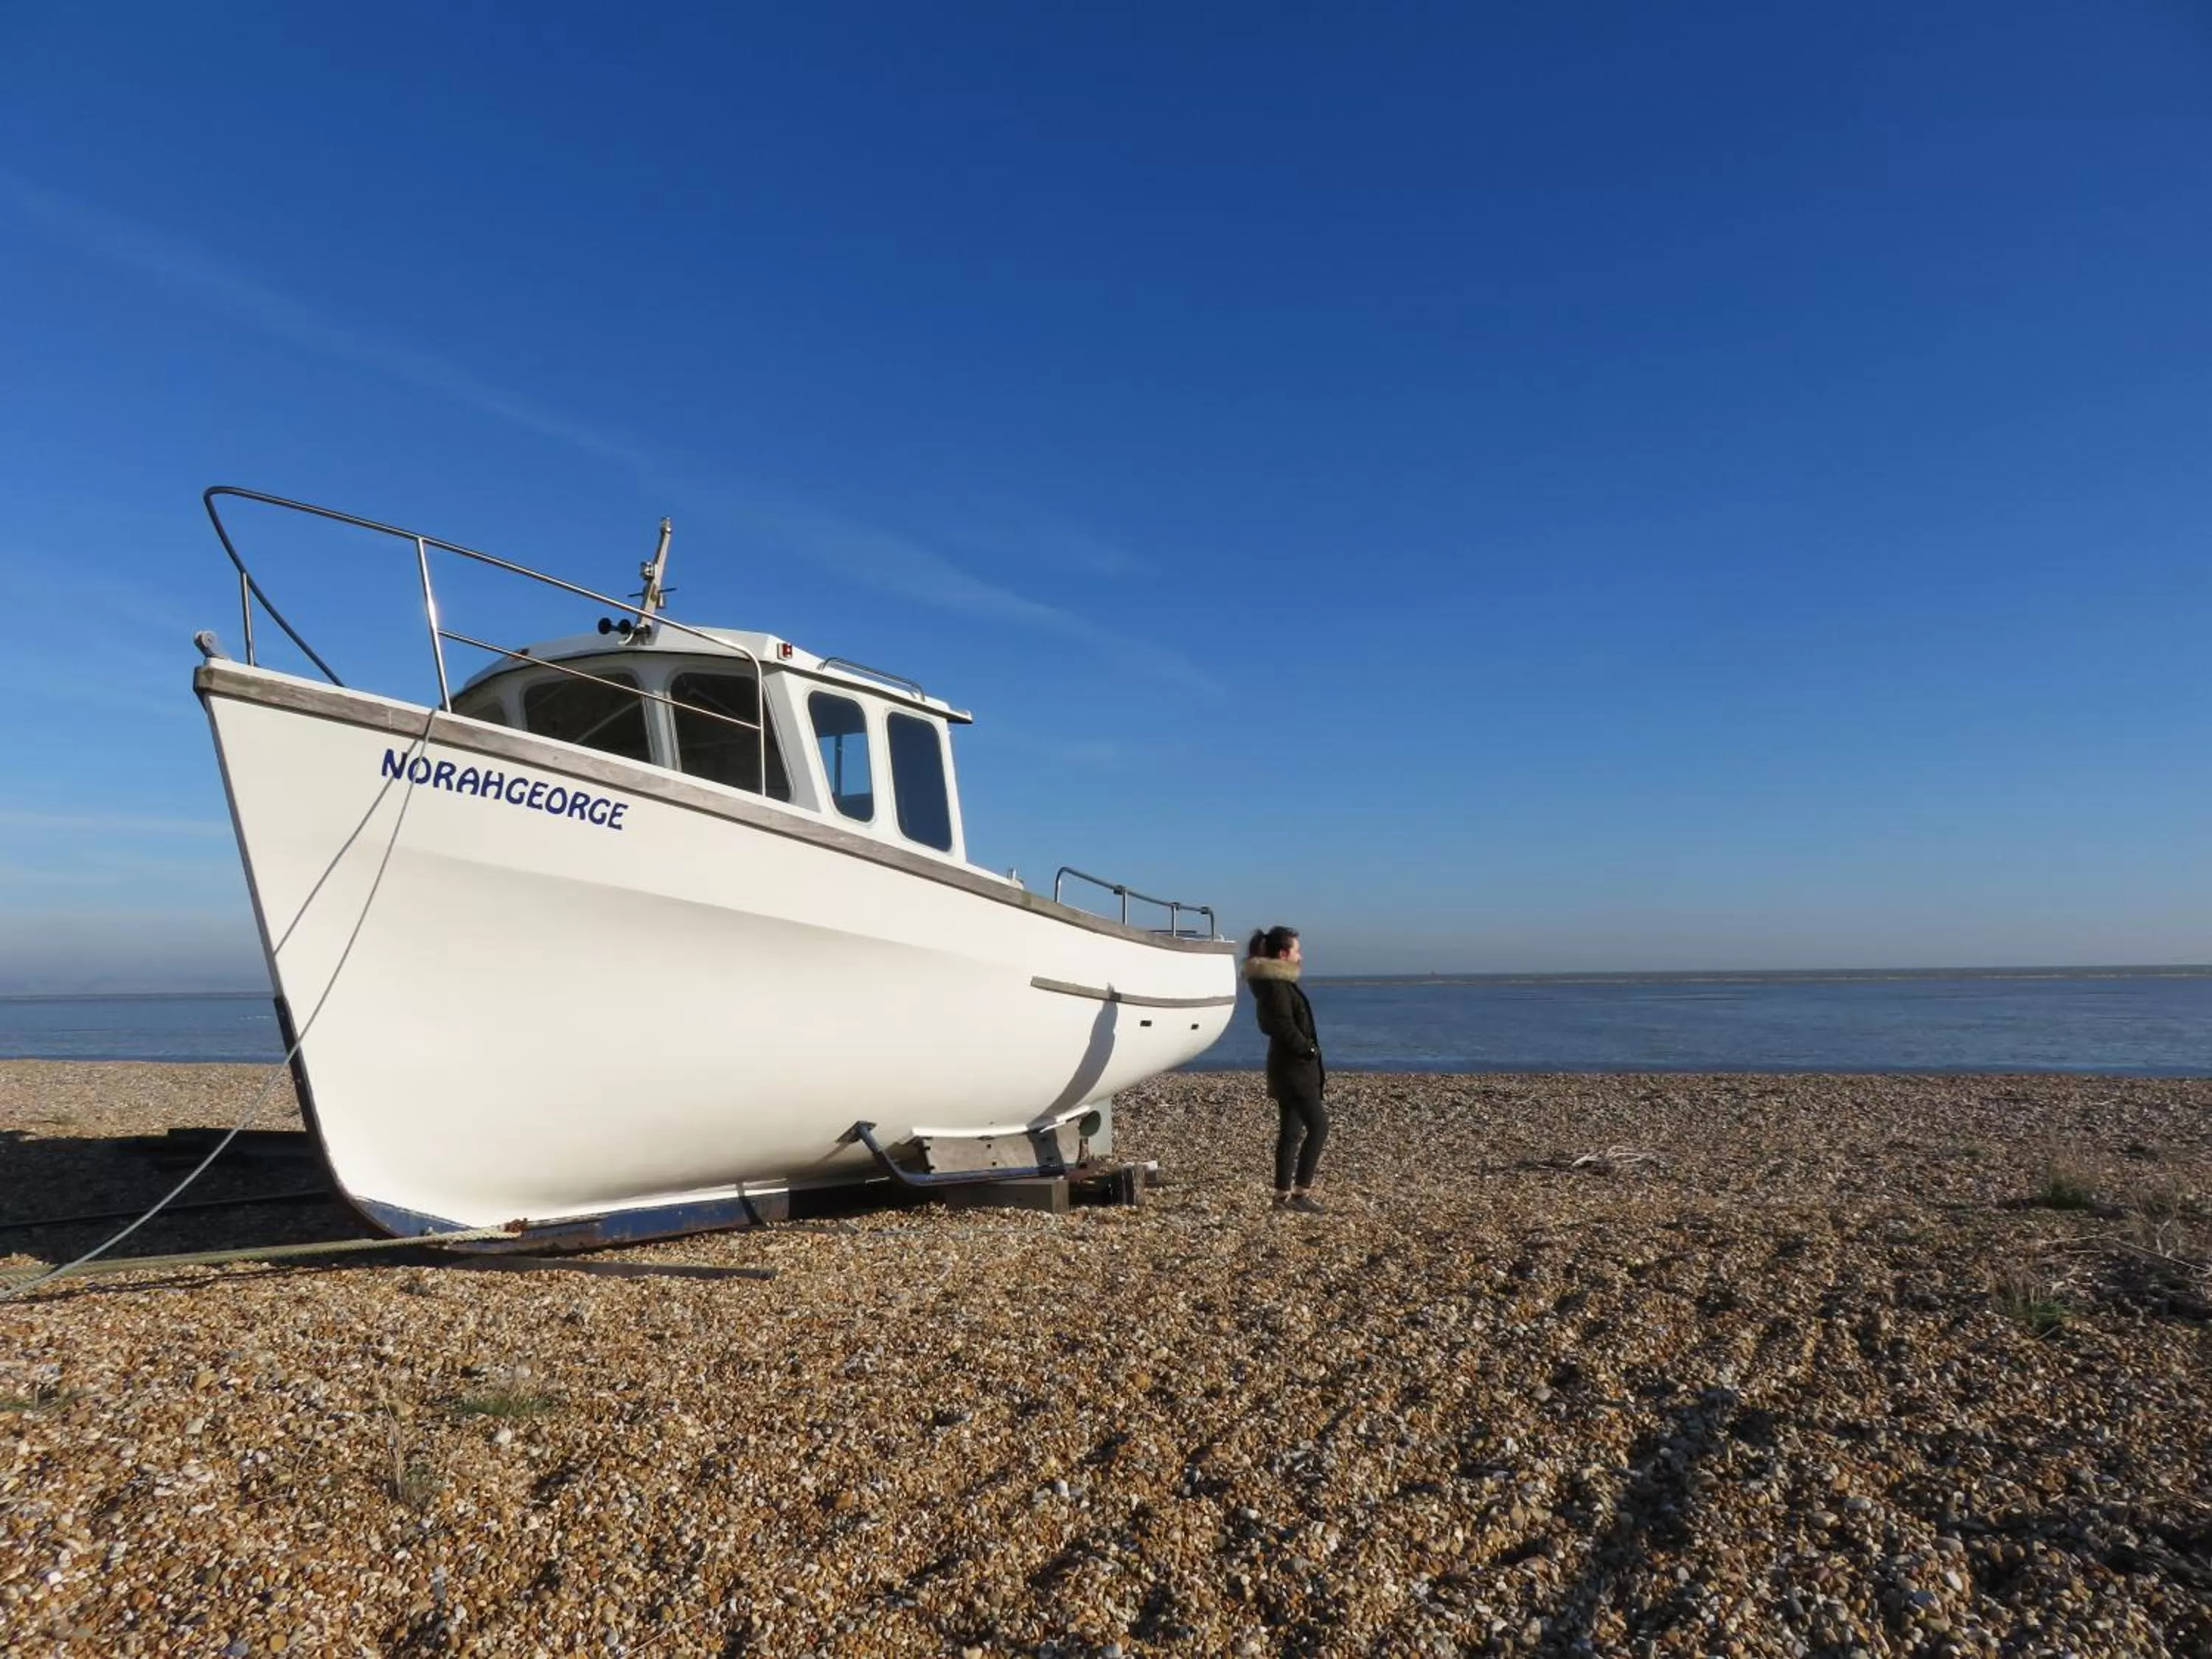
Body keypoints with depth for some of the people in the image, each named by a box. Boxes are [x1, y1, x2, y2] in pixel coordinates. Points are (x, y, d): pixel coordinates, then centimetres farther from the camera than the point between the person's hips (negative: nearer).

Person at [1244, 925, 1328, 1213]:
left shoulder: (1278, 983, 14)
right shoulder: (1275, 986, -17)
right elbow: (1285, 1028, -22)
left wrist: (1310, 1052, 12)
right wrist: (1310, 1050, -12)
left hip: (1291, 1066, 10)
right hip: (1293, 1068, -10)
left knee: (1291, 1130, 11)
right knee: (1319, 1126, -8)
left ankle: (1283, 1194, 15)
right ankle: (1300, 1191, -6)